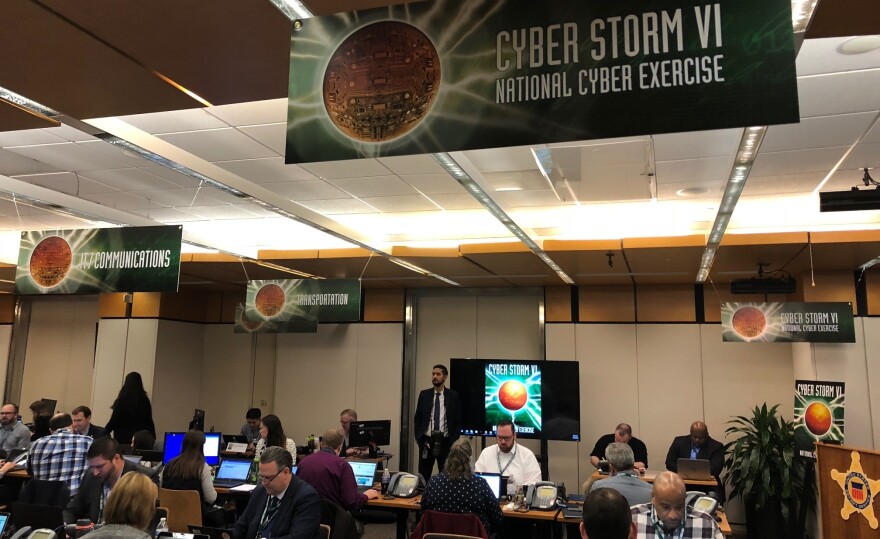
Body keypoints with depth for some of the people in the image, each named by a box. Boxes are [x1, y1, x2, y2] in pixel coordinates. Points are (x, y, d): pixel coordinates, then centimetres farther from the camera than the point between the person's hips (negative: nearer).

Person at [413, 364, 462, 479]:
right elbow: (417, 419, 8)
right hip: (426, 441, 2)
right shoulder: (424, 394, 5)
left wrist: (454, 441, -6)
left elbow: (458, 421, 1)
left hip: (445, 442, -1)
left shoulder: (454, 396, 0)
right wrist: (418, 438, -1)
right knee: (423, 474, 5)